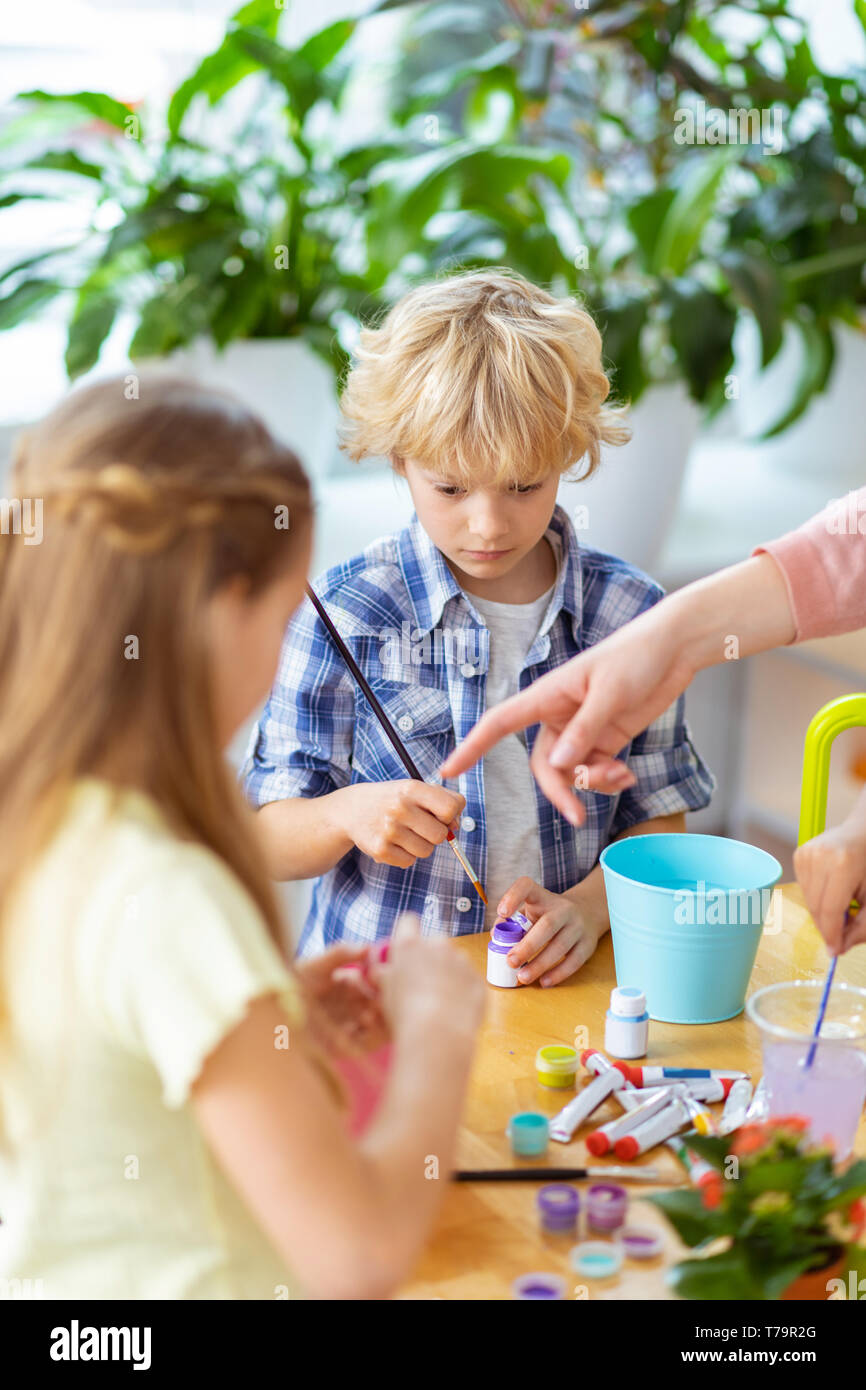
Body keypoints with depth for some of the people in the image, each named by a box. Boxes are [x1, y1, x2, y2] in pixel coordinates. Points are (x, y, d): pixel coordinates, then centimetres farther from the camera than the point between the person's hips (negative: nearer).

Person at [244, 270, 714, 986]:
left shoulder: (629, 611, 2)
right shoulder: (344, 611, -5)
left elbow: (658, 820, 9)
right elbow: (270, 842, -1)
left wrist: (588, 907, -10)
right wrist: (348, 813, -22)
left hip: (554, 985, 3)